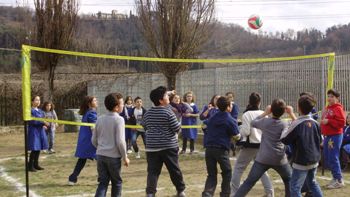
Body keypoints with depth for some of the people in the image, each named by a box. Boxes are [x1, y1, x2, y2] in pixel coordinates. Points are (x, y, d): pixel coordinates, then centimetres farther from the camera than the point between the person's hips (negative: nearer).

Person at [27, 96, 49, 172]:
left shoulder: (40, 111, 13)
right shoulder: (31, 111, -10)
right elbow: (32, 121, -19)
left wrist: (43, 125, -2)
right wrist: (42, 122, -22)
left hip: (40, 131, 8)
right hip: (34, 131, -8)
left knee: (38, 149, 9)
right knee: (34, 149, -9)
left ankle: (36, 164, 18)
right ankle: (30, 166, -1)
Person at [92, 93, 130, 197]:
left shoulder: (100, 119, 6)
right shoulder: (119, 119, -12)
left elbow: (94, 140, 10)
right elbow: (120, 141, -16)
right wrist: (125, 157, -5)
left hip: (100, 155, 5)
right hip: (113, 156, -5)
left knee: (103, 182, 8)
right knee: (117, 182, 12)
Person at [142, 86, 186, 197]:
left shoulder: (148, 113, 6)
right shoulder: (168, 112, -10)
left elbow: (145, 127, 17)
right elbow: (177, 128, -9)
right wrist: (179, 125, 13)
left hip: (152, 146, 4)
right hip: (168, 146, -3)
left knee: (153, 171, 2)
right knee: (174, 170, 10)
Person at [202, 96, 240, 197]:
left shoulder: (212, 118, 13)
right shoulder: (230, 120, -5)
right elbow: (237, 136, 0)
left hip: (209, 148, 5)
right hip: (221, 150, -5)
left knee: (211, 174, 8)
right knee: (227, 173, 16)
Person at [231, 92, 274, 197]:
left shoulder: (246, 114, -12)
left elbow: (245, 132, -15)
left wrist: (240, 130, 4)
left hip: (249, 145, -5)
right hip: (261, 145, 5)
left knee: (238, 169, 6)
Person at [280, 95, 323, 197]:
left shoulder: (296, 124, -17)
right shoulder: (315, 123, 1)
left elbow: (285, 140, -8)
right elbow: (320, 140, 13)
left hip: (301, 161, -7)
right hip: (314, 160, 7)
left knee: (295, 188, -3)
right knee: (312, 183, 25)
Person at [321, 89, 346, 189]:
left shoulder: (338, 108, -11)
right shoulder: (327, 109, 15)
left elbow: (341, 123, -19)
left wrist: (328, 121, -21)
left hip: (335, 136, -9)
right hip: (327, 136, 9)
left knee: (333, 158, -8)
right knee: (327, 158, 12)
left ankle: (339, 180, 0)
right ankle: (335, 178, 23)